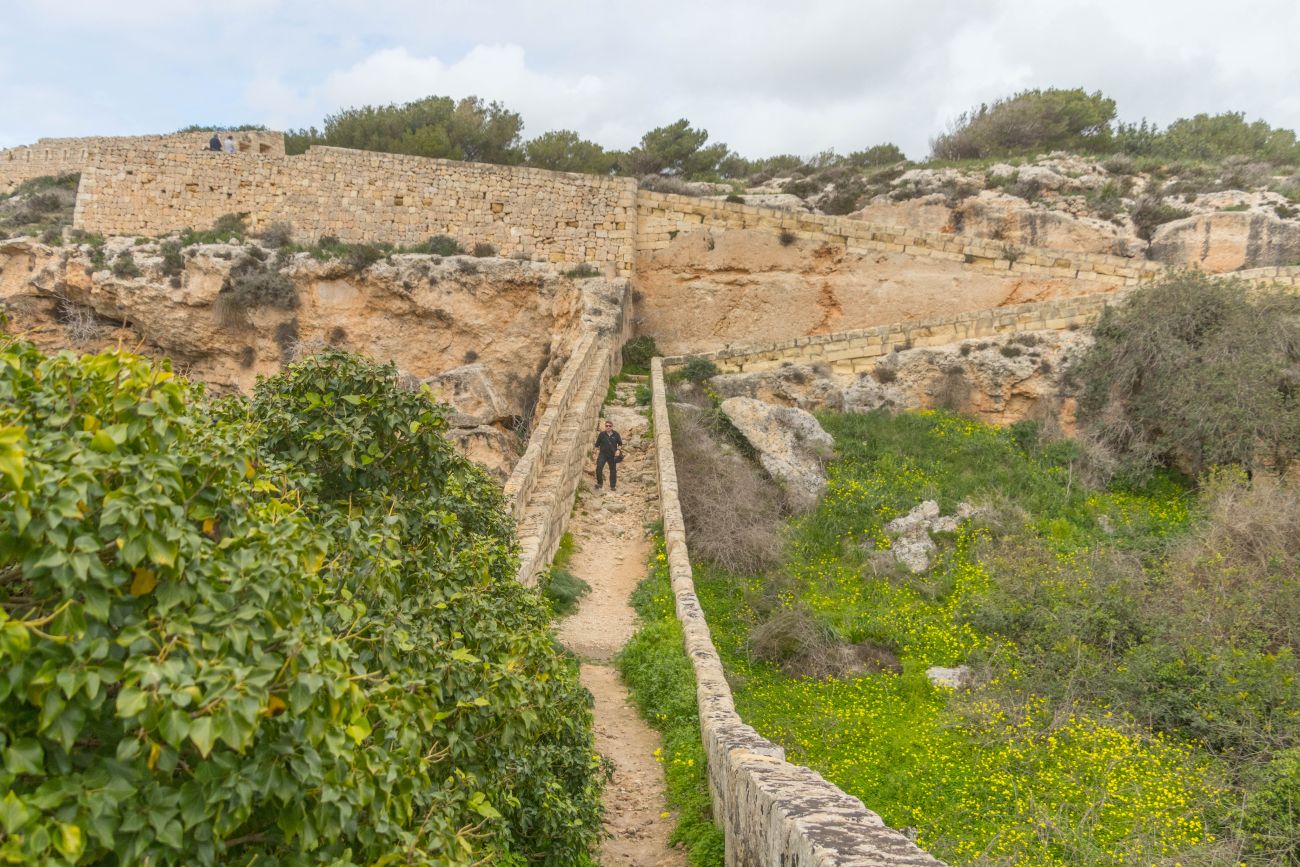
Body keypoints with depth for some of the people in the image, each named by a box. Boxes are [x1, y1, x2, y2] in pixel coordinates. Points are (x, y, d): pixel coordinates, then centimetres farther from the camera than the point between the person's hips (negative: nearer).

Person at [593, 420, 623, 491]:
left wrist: (618, 450, -7)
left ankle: (613, 486, 18)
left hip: (612, 455, 1)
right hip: (603, 454, -1)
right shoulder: (602, 434, 0)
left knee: (613, 470, 6)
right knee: (599, 468, -18)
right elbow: (597, 445, 6)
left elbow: (620, 443, 12)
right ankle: (599, 483, -2)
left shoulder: (616, 434, 2)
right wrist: (597, 454, 0)